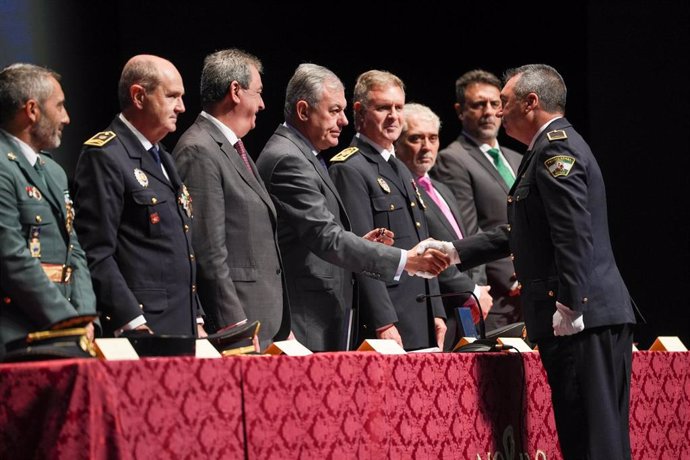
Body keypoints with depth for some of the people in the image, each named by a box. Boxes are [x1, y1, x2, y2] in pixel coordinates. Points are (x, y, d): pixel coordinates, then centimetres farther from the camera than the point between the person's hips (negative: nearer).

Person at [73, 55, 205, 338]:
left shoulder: (162, 158, 21)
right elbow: (95, 256, -16)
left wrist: (196, 323, 17)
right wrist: (134, 326, -20)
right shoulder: (104, 157, -9)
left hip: (182, 331, 9)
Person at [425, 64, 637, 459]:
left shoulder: (556, 148, -10)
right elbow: (519, 232, 29)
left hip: (584, 319, -10)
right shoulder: (554, 147, 23)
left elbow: (575, 233, -20)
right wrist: (456, 252, 27)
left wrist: (569, 306, -22)